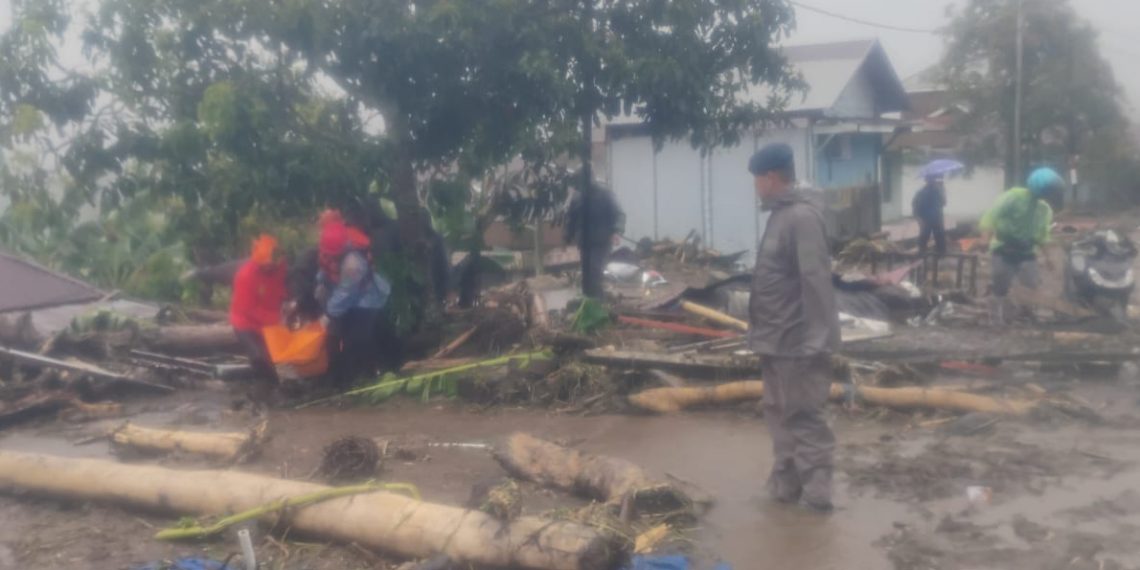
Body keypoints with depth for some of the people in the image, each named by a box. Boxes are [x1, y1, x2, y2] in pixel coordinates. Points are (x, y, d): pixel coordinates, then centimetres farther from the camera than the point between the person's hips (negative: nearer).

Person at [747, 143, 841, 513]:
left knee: (804, 418, -1)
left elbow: (815, 280, -23)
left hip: (798, 342, -10)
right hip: (778, 340, 10)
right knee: (780, 414, 17)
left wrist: (816, 339, -24)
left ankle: (815, 493, 9)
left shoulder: (802, 216, -18)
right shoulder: (782, 214, 12)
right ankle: (785, 484, 28)